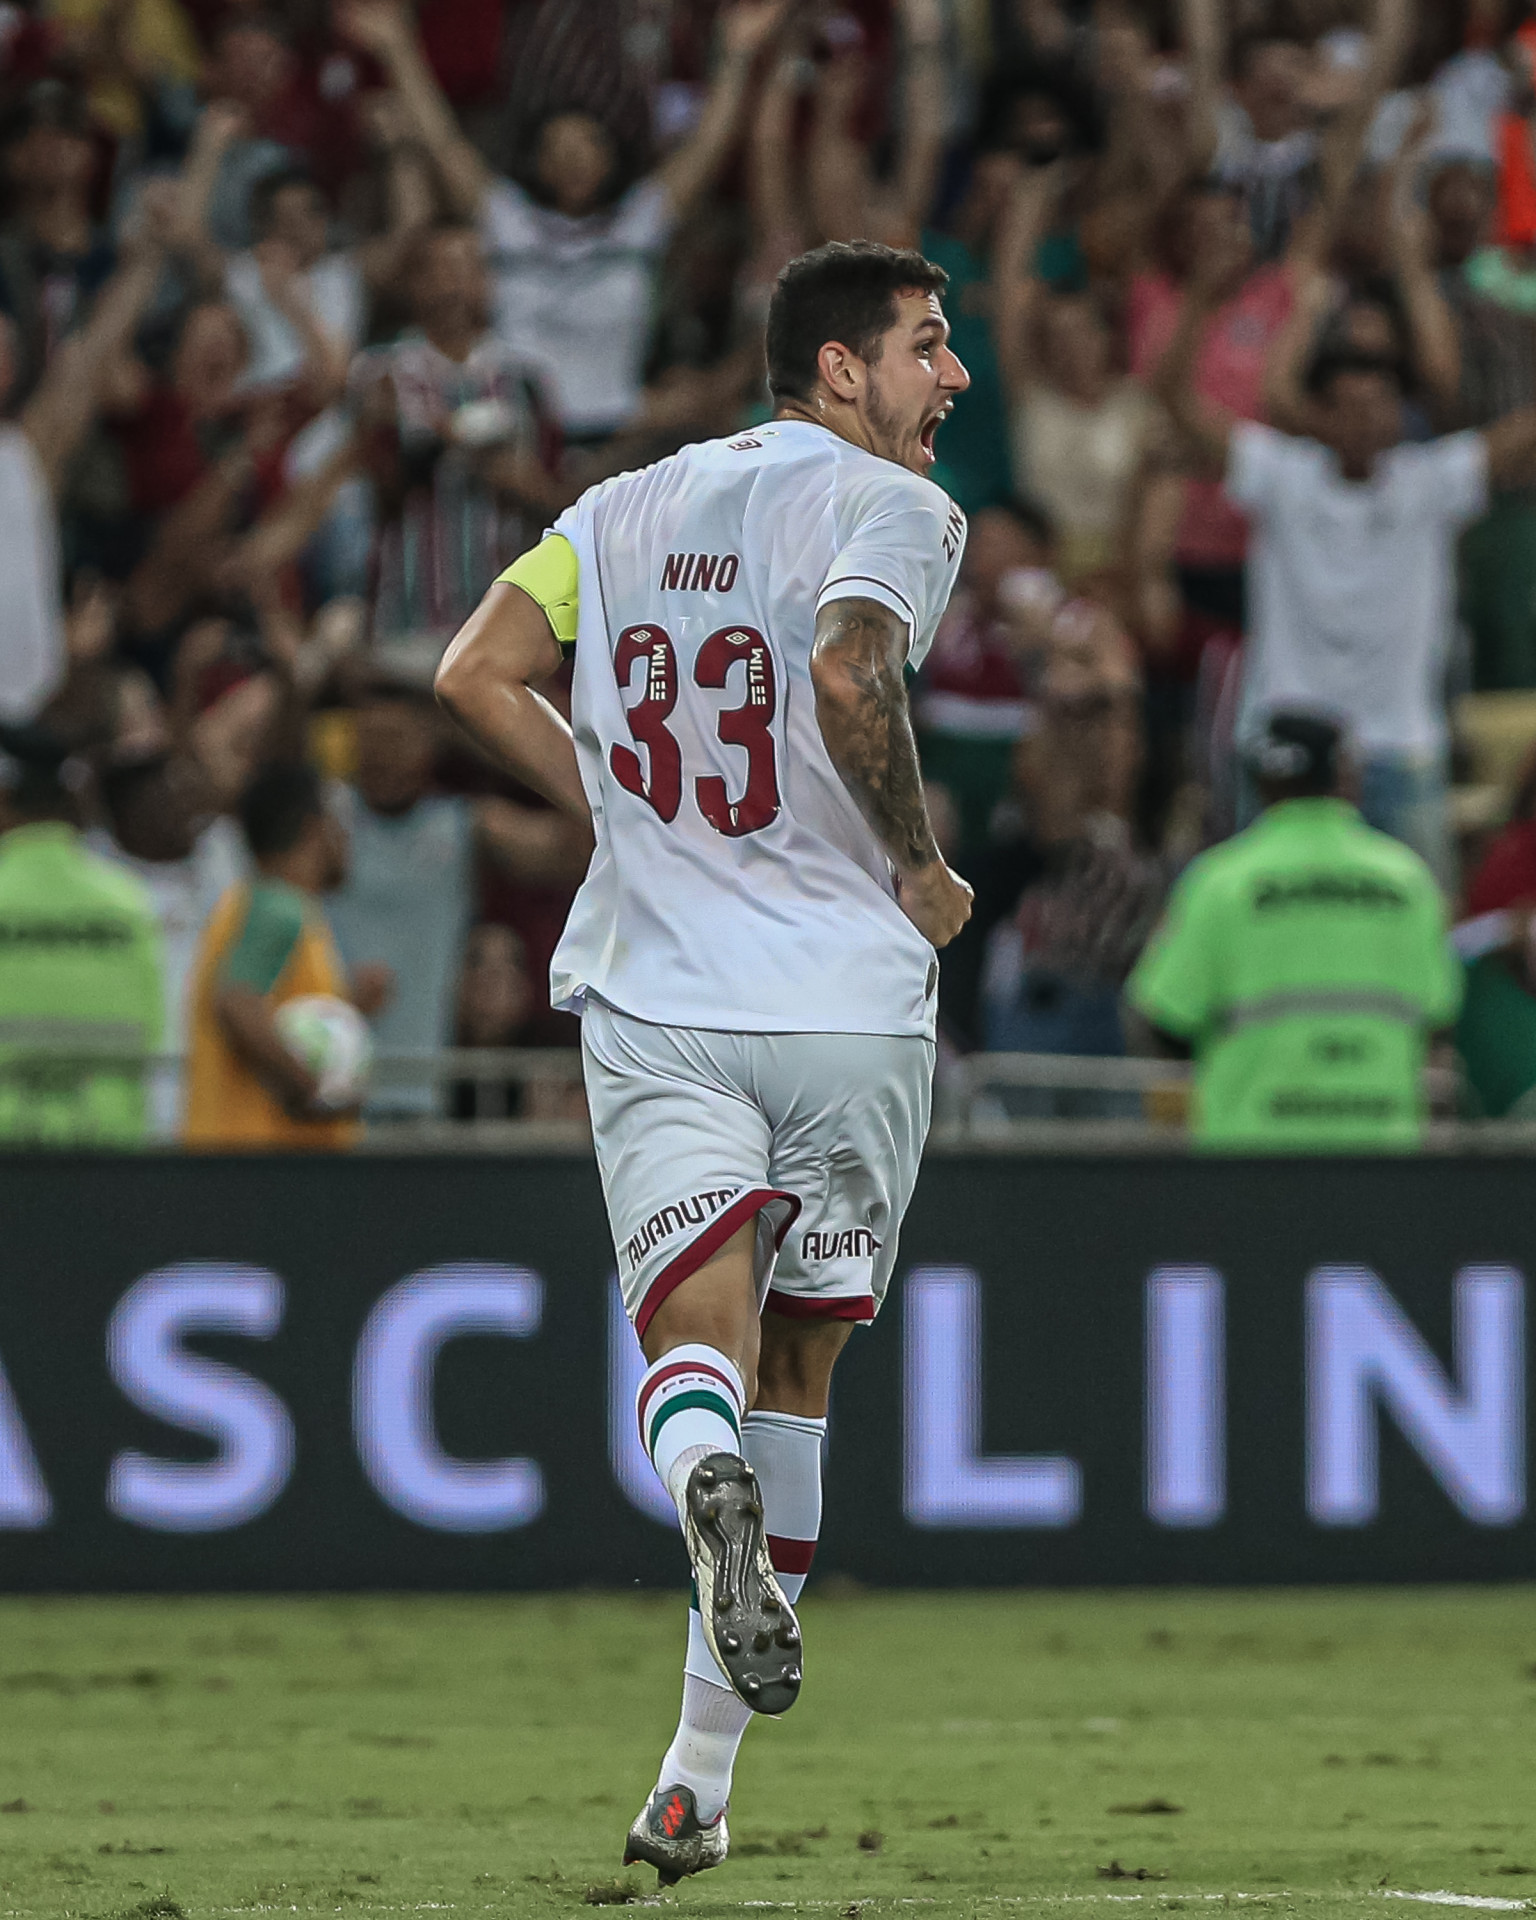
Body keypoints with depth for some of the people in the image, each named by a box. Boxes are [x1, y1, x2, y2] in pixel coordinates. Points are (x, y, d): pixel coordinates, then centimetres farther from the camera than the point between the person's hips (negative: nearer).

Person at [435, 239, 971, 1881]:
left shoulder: (628, 508, 14)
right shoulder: (890, 507, -4)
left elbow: (477, 673, 8)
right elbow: (849, 674, -22)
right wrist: (922, 869, -9)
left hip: (656, 995, 3)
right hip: (848, 995, -3)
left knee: (697, 1338, -6)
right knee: (795, 1363, 12)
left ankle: (707, 1478, -45)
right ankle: (699, 1776, 12)